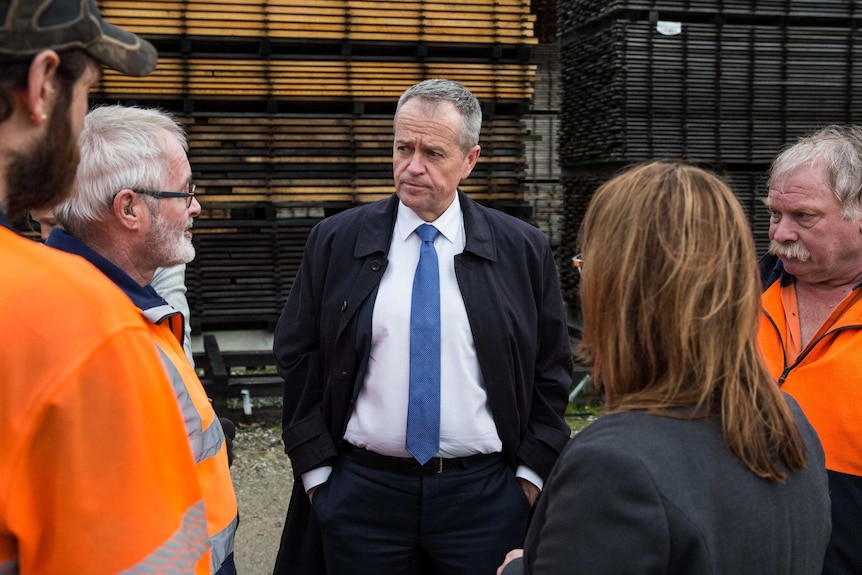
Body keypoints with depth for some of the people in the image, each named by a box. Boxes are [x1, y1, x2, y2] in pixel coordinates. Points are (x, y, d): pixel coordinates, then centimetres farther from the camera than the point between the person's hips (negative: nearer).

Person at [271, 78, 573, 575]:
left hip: (485, 496, 0)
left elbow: (550, 369, 4)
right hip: (360, 492, 1)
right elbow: (298, 358, 3)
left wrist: (531, 473, 0)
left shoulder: (524, 250, 0)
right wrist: (316, 470, 0)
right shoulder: (334, 242, 0)